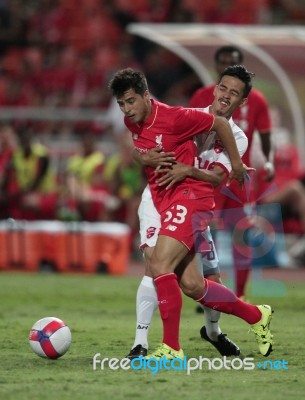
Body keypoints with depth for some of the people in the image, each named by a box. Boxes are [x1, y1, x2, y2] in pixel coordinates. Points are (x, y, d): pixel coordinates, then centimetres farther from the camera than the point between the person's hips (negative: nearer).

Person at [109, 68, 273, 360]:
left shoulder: (173, 117, -16)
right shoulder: (129, 123, 5)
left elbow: (219, 123, -3)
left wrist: (236, 164, 6)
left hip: (190, 196, -8)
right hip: (163, 201, 8)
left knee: (159, 266, -24)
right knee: (191, 285, 5)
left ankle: (171, 348, -19)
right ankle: (256, 316, 26)